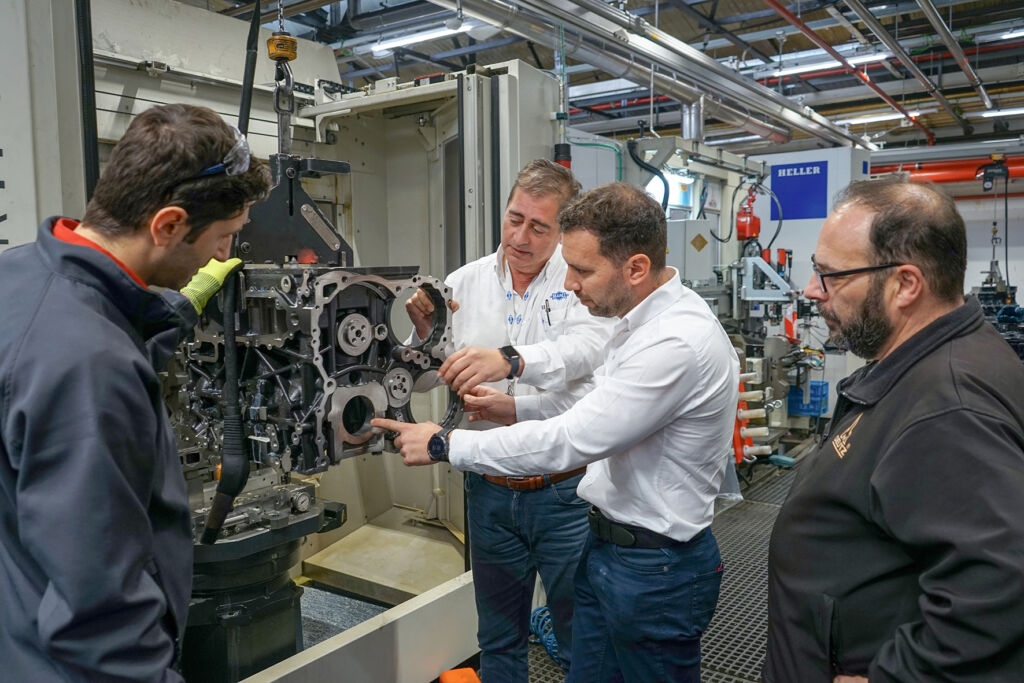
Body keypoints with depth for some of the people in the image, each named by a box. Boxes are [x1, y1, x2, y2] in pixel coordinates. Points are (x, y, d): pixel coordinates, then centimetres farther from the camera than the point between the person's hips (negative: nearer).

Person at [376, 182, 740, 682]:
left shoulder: (680, 342, -28)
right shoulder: (640, 320, 5)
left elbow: (571, 442, -28)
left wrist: (443, 445, -19)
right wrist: (514, 409, 3)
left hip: (654, 569, -8)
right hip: (607, 546, 9)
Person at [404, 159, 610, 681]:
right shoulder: (464, 284, 1)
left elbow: (588, 346, -27)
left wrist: (511, 360, -44)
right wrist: (425, 336, -19)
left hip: (566, 494, -2)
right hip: (490, 494, 3)